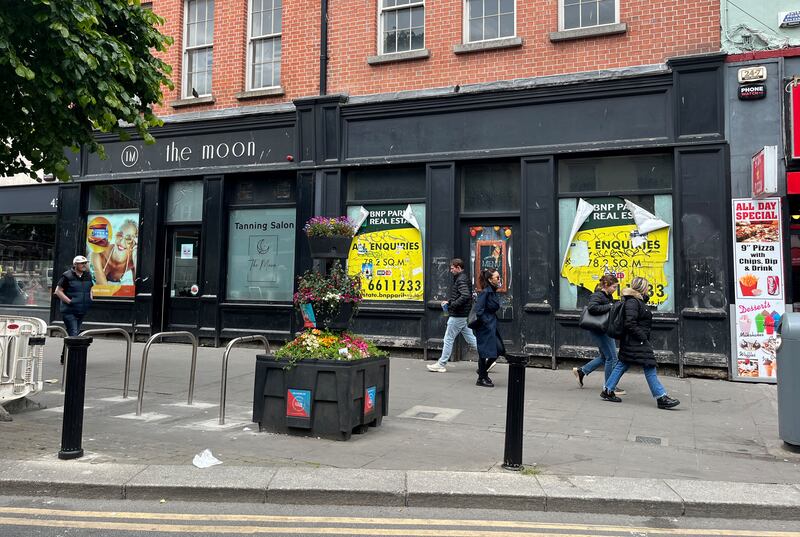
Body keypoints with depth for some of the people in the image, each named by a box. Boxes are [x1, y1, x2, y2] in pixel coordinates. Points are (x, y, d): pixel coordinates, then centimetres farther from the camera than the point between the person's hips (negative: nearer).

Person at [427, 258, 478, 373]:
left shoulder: (461, 280, -17)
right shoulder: (463, 278, 15)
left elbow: (465, 296, -29)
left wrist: (451, 305, -21)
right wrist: (449, 302, 12)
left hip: (457, 316, -10)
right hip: (464, 315, 10)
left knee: (448, 339, 0)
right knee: (470, 339, 12)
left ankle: (441, 364, 8)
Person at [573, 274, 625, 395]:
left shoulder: (608, 296, 11)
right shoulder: (597, 296, -18)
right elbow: (592, 308, -36)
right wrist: (609, 307, -29)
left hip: (605, 330, 10)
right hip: (599, 330, -10)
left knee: (605, 357, 19)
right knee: (612, 358, -3)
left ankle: (581, 371, 28)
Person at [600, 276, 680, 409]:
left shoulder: (637, 300, 14)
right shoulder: (632, 302, -17)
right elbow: (630, 323, -23)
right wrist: (642, 336, -20)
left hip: (632, 341, 11)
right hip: (636, 342, -11)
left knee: (623, 365, 13)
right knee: (649, 368, -7)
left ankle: (607, 391, 18)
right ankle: (661, 398, -3)